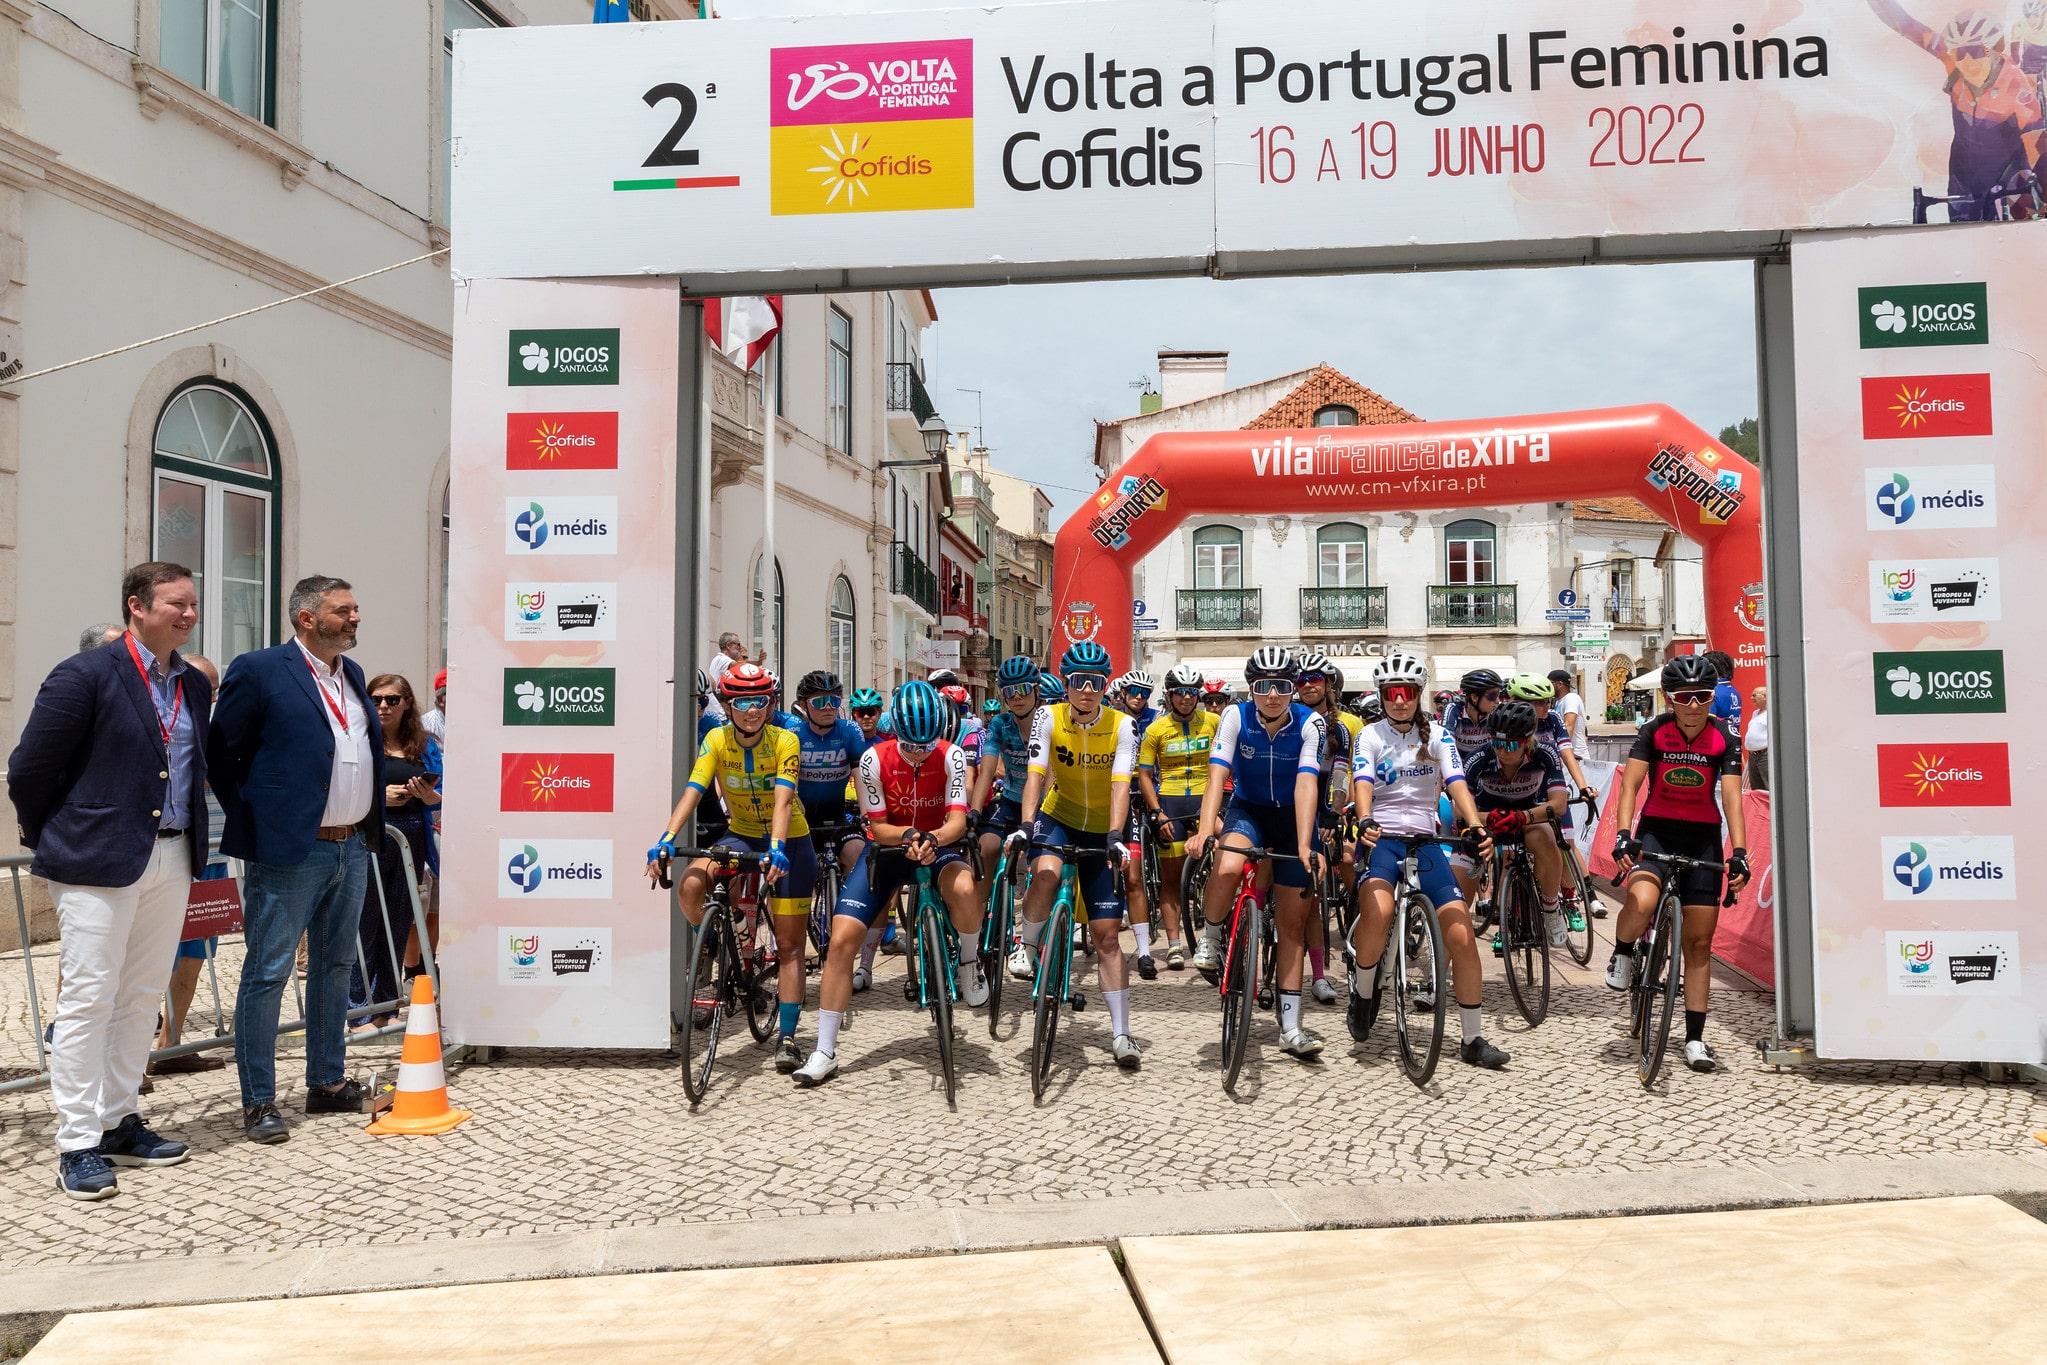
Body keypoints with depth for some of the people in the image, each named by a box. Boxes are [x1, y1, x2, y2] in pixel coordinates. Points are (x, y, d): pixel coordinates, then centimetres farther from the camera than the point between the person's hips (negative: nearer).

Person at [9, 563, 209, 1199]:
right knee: (88, 998, -1)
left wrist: (188, 838, 13)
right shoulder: (85, 675, -10)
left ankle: (120, 1121, 26)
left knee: (142, 997, 13)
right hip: (100, 860, -7)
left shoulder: (195, 685, 11)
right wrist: (49, 838, 3)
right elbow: (29, 770, -7)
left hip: (172, 860, 7)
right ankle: (78, 1145, 8)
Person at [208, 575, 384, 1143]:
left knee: (335, 967, 14)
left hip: (352, 848, 8)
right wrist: (253, 824, -3)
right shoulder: (258, 670, -8)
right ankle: (258, 1101, 8)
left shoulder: (352, 673, 13)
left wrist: (370, 825, 14)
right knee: (268, 971, -1)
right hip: (289, 852, -7)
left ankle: (327, 1084, 25)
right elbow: (221, 754, -6)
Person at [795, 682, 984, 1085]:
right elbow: (878, 826, -11)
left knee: (963, 888, -38)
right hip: (887, 848, 1)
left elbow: (958, 820, -21)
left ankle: (969, 963, -5)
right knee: (841, 939, -13)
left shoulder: (951, 757, -15)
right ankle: (825, 1052, -1)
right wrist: (907, 836, -32)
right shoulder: (874, 760, -16)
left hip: (937, 846, -1)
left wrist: (933, 839, -42)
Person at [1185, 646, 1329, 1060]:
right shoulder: (1236, 716, -16)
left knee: (1292, 924, 2)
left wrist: (1305, 846, -39)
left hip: (1293, 817, 1)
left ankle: (1290, 1027, 9)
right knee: (1227, 868, -36)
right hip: (1248, 809, -1)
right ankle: (1209, 940, -7)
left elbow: (1306, 784, -28)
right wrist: (1205, 828, -40)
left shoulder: (1309, 723, -18)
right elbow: (1217, 775, -25)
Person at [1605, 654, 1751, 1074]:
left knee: (1699, 942, 3)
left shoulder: (1724, 739, -7)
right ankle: (1622, 952, 2)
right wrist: (1623, 836, -31)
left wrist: (1739, 853, -26)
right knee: (1641, 903, -33)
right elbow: (1629, 786, -16)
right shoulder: (1654, 732, -9)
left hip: (1703, 837, 2)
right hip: (1656, 829, -2)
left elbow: (1731, 798, -14)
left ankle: (1694, 1039, 11)